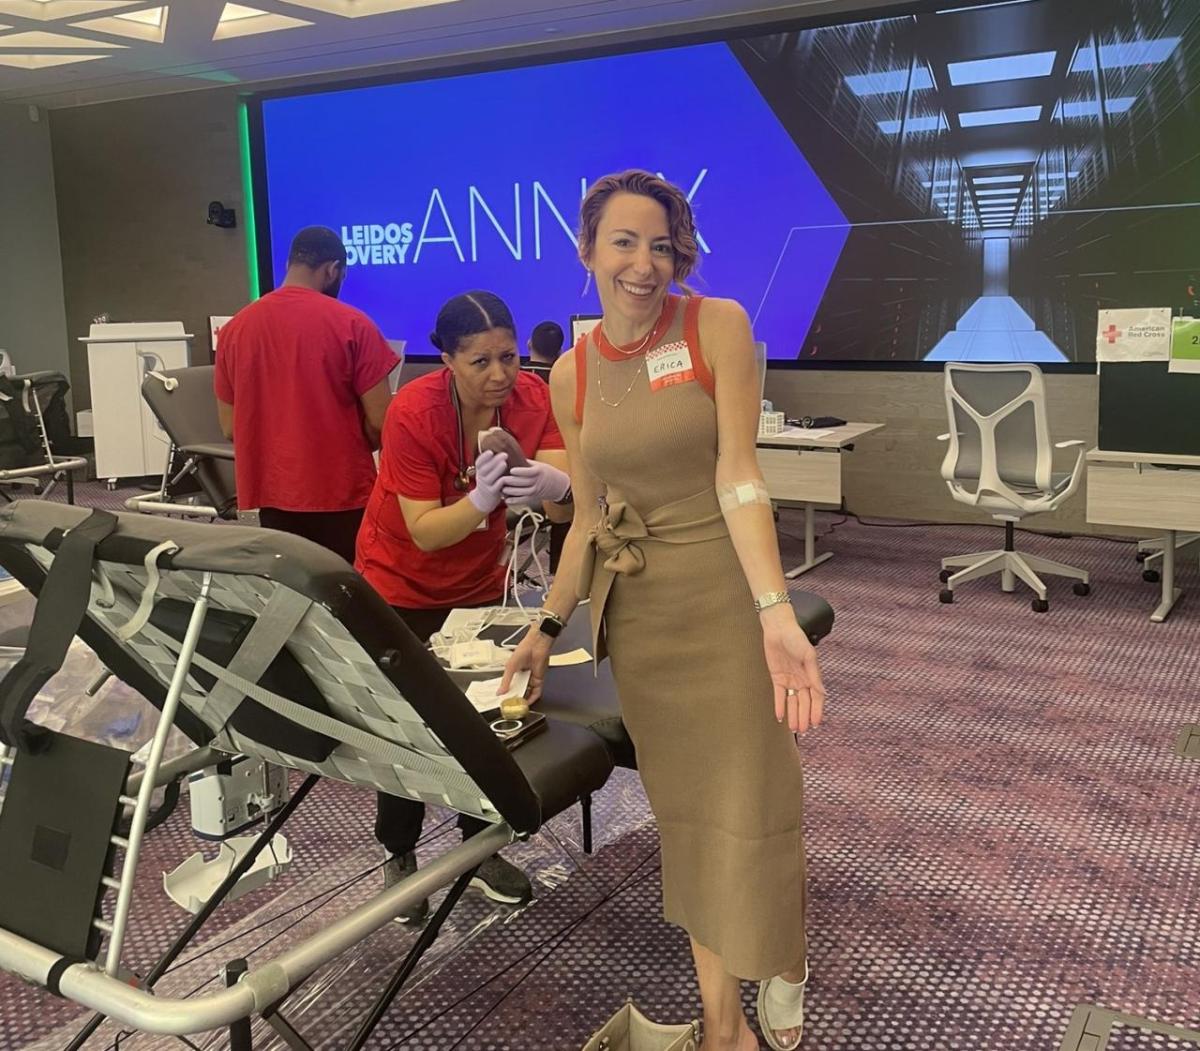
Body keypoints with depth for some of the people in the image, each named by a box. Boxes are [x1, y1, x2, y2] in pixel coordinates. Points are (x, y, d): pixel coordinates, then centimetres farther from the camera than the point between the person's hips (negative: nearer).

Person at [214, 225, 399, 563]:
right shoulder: (351, 324, -10)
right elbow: (380, 422, -12)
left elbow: (230, 428, 8)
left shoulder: (235, 328, 3)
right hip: (341, 493, -4)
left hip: (273, 495, 4)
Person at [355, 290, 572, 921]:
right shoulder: (413, 413, -28)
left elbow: (566, 482, -26)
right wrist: (482, 497, -46)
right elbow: (424, 532, -28)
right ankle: (398, 856, 25)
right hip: (402, 585, -3)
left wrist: (551, 483, -49)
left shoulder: (531, 396, -17)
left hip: (480, 579, 4)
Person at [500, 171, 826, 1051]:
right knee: (683, 806, 11)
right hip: (634, 612, 3)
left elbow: (738, 475, -17)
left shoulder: (718, 326, -9)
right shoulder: (572, 373, 3)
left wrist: (777, 613, -29)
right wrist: (548, 628, 9)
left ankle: (780, 981, 30)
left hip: (725, 597, -3)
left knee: (749, 802, 3)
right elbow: (589, 518, 9)